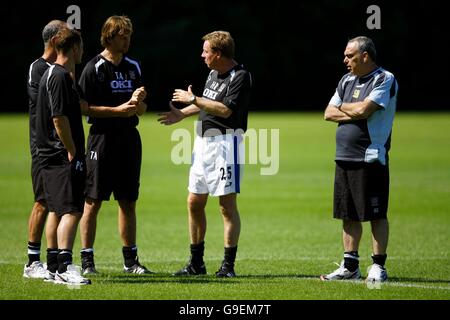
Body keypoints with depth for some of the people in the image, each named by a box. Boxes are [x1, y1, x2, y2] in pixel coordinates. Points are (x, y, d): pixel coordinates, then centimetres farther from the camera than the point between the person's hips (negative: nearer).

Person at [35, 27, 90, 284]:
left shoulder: (54, 74, 17)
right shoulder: (60, 77, -14)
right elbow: (59, 118, -20)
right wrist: (72, 151, -16)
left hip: (52, 156, 10)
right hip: (64, 157, -10)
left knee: (58, 211, 14)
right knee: (72, 211, -16)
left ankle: (55, 268, 20)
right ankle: (64, 267, -25)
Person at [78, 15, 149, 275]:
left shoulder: (133, 67, 13)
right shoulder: (94, 68, -6)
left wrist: (138, 102, -7)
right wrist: (119, 109, -15)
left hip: (129, 137, 6)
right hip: (102, 138, -6)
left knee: (129, 202, 9)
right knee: (93, 202, -3)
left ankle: (130, 259, 15)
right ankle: (87, 260, 2)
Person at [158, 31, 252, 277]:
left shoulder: (240, 77, -13)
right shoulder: (213, 74, 14)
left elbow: (225, 109, -23)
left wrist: (192, 99, -16)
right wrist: (182, 114, 22)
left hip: (225, 142, -9)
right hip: (203, 141, 9)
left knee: (227, 205, -6)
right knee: (194, 202, 9)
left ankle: (228, 265, -2)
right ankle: (196, 263, 17)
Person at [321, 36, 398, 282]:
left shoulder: (385, 80, -6)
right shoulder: (347, 81, 18)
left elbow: (363, 109, -17)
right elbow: (329, 113, 11)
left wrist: (343, 107, 2)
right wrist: (355, 113, -6)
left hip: (371, 158, -7)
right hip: (344, 158, 7)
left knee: (376, 215, -4)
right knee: (349, 215, 9)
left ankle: (378, 266, 1)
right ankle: (350, 266, 15)